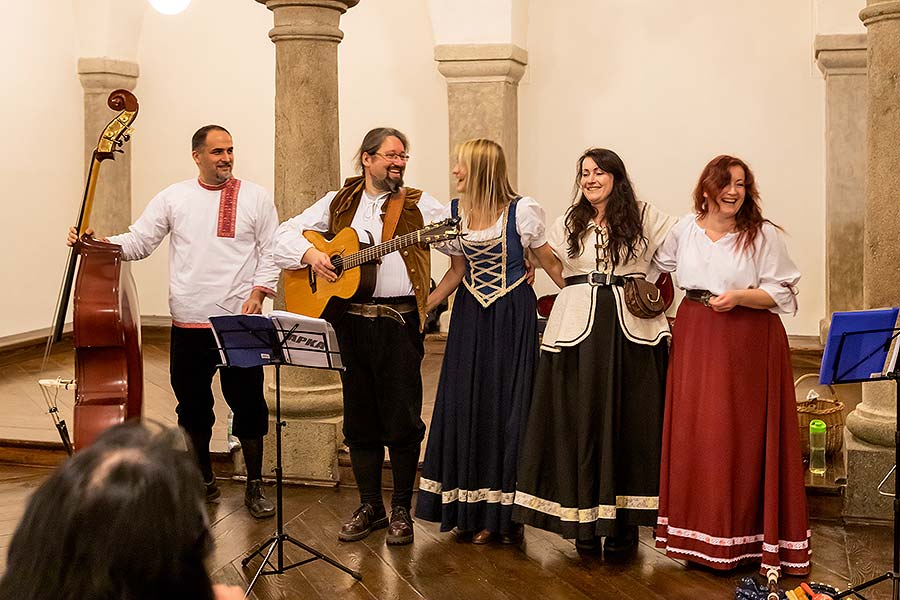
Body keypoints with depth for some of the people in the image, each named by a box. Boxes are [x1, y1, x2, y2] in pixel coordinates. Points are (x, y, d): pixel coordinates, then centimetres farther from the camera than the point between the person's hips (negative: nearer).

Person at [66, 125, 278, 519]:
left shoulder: (256, 198, 3)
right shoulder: (174, 198, 7)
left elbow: (271, 252, 2)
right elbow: (139, 242, 5)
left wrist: (258, 293, -11)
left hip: (240, 323, -2)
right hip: (189, 323, 2)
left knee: (248, 404, 1)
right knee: (193, 405, 12)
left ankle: (255, 487, 15)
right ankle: (204, 482, 29)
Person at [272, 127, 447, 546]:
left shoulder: (418, 205, 6)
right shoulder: (338, 204, 12)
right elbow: (285, 234, 13)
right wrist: (310, 254, -5)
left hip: (399, 323, -2)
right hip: (349, 320, 3)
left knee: (402, 420, 0)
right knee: (360, 418, 9)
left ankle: (401, 511, 13)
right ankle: (369, 507, 22)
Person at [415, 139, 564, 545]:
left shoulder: (521, 211, -12)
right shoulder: (455, 211, 3)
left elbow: (549, 261, -2)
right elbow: (458, 270, 10)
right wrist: (421, 306, 4)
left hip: (513, 317, -5)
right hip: (471, 316, 5)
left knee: (508, 408, -1)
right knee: (467, 407, 5)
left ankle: (507, 514, 10)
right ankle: (474, 510, 16)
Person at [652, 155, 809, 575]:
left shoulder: (764, 236, -4)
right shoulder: (685, 229, 7)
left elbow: (781, 293, -5)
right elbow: (656, 267, 22)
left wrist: (740, 297, -19)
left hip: (748, 344, -4)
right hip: (695, 339, 4)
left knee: (743, 435, -2)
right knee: (695, 434, 5)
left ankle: (746, 536, 7)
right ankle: (700, 534, 15)